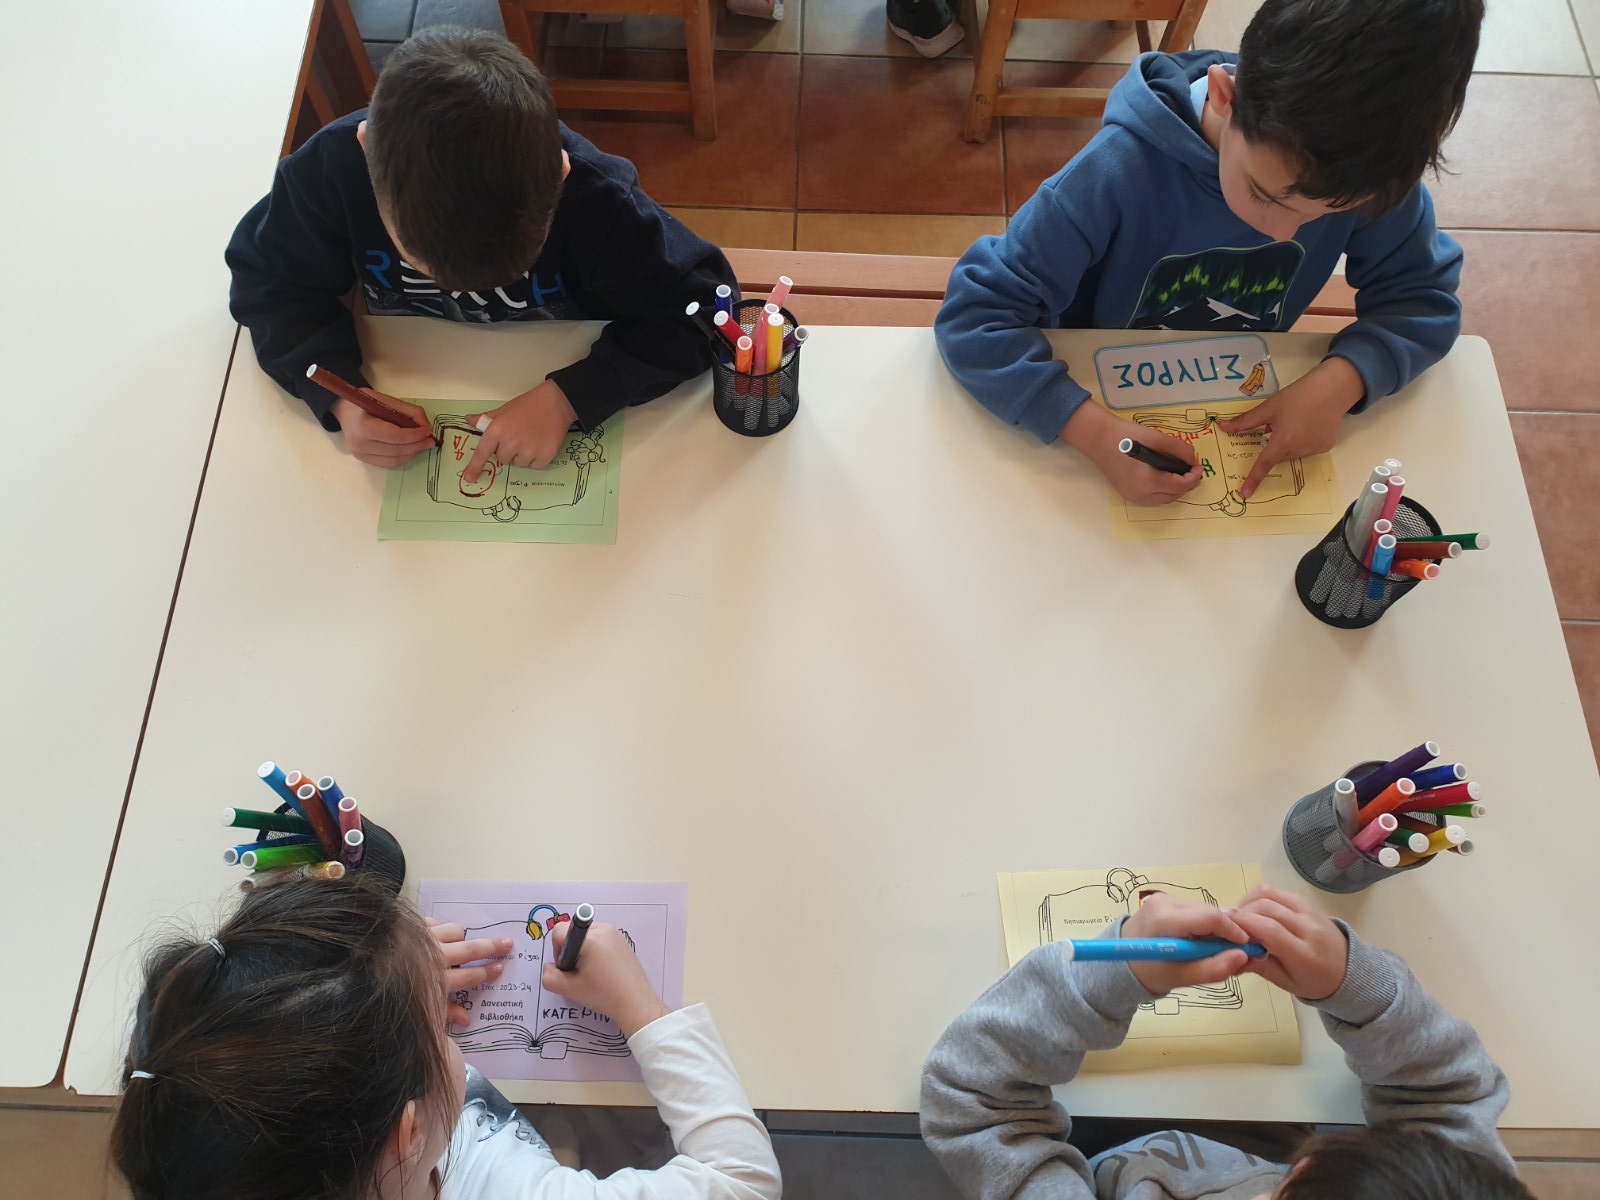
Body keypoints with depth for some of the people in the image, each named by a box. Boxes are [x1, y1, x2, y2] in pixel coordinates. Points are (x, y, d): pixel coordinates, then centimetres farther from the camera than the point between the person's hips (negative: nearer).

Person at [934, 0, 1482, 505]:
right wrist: (1093, 430, -44)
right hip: (1103, 397, -4)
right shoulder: (1120, 170, -30)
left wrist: (1342, 379, -28)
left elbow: (1424, 296, -7)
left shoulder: (1371, 168, -19)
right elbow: (973, 314, -30)